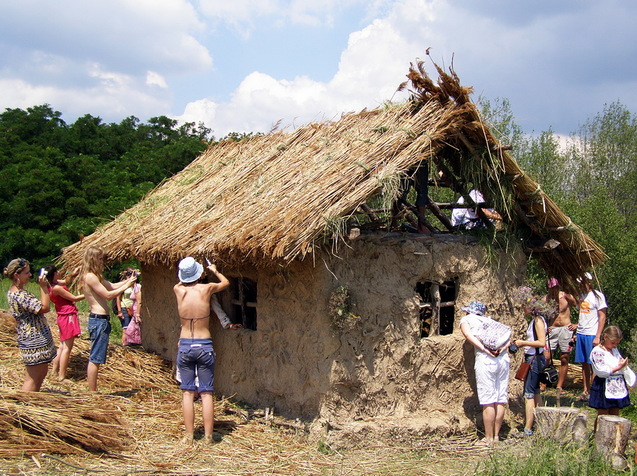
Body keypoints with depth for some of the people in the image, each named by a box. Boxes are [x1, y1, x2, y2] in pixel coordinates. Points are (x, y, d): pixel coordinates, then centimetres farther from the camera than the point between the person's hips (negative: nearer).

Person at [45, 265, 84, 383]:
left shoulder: (54, 284, 4)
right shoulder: (56, 288, -21)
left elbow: (65, 282, 23)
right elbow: (74, 298, -14)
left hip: (63, 317, 10)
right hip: (68, 317, -10)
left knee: (63, 346, 19)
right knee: (67, 348, -6)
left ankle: (55, 371, 24)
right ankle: (62, 377, -6)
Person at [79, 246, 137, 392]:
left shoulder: (95, 276, 16)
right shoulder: (90, 277, -15)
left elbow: (111, 286, 18)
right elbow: (108, 295, -17)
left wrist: (127, 281, 5)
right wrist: (126, 285, -9)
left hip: (99, 320, 11)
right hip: (99, 320, -11)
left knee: (94, 358, 14)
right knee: (95, 359, -4)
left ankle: (93, 392, 21)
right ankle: (93, 393, 1)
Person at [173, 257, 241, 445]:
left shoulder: (178, 290, -2)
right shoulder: (206, 289, -5)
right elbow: (226, 282, 16)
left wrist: (194, 277, 37)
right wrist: (214, 270, 32)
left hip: (185, 346, 1)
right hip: (205, 346, -1)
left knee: (187, 392, 6)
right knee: (206, 392, 4)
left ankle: (189, 436, 6)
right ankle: (208, 436, 6)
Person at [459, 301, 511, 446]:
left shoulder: (466, 319, 15)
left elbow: (467, 334, -6)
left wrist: (484, 349, -13)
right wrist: (502, 348, -1)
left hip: (485, 359, -5)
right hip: (503, 358, 5)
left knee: (488, 402, -1)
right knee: (501, 400, 10)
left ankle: (489, 439, 3)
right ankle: (496, 436, 17)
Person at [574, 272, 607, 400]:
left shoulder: (597, 296, -8)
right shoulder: (581, 295, 12)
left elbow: (602, 317, -9)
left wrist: (597, 337, -14)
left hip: (592, 335, -7)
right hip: (581, 334, 7)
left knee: (593, 364, -3)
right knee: (584, 363, 9)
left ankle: (593, 391, 2)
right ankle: (586, 390, 15)